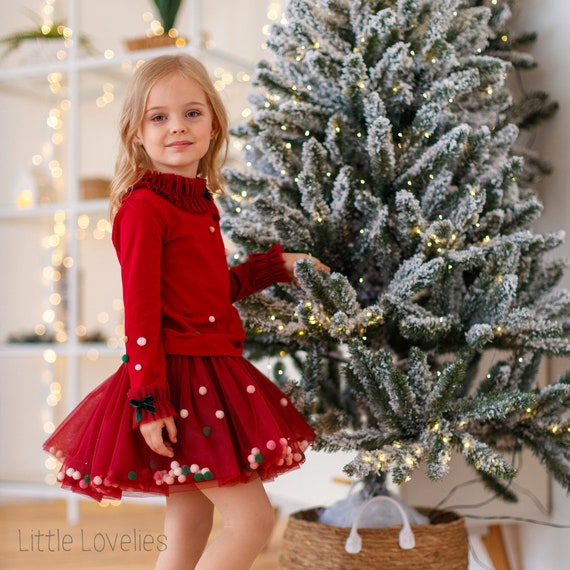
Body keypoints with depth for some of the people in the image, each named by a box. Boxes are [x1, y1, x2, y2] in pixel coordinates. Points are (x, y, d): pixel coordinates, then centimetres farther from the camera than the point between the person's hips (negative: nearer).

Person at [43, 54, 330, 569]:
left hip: (211, 373, 8)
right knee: (253, 520, -7)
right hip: (178, 379, -8)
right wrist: (149, 402, -20)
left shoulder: (201, 203, 12)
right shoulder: (144, 207, -13)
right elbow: (140, 310, -17)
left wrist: (277, 265, 25)